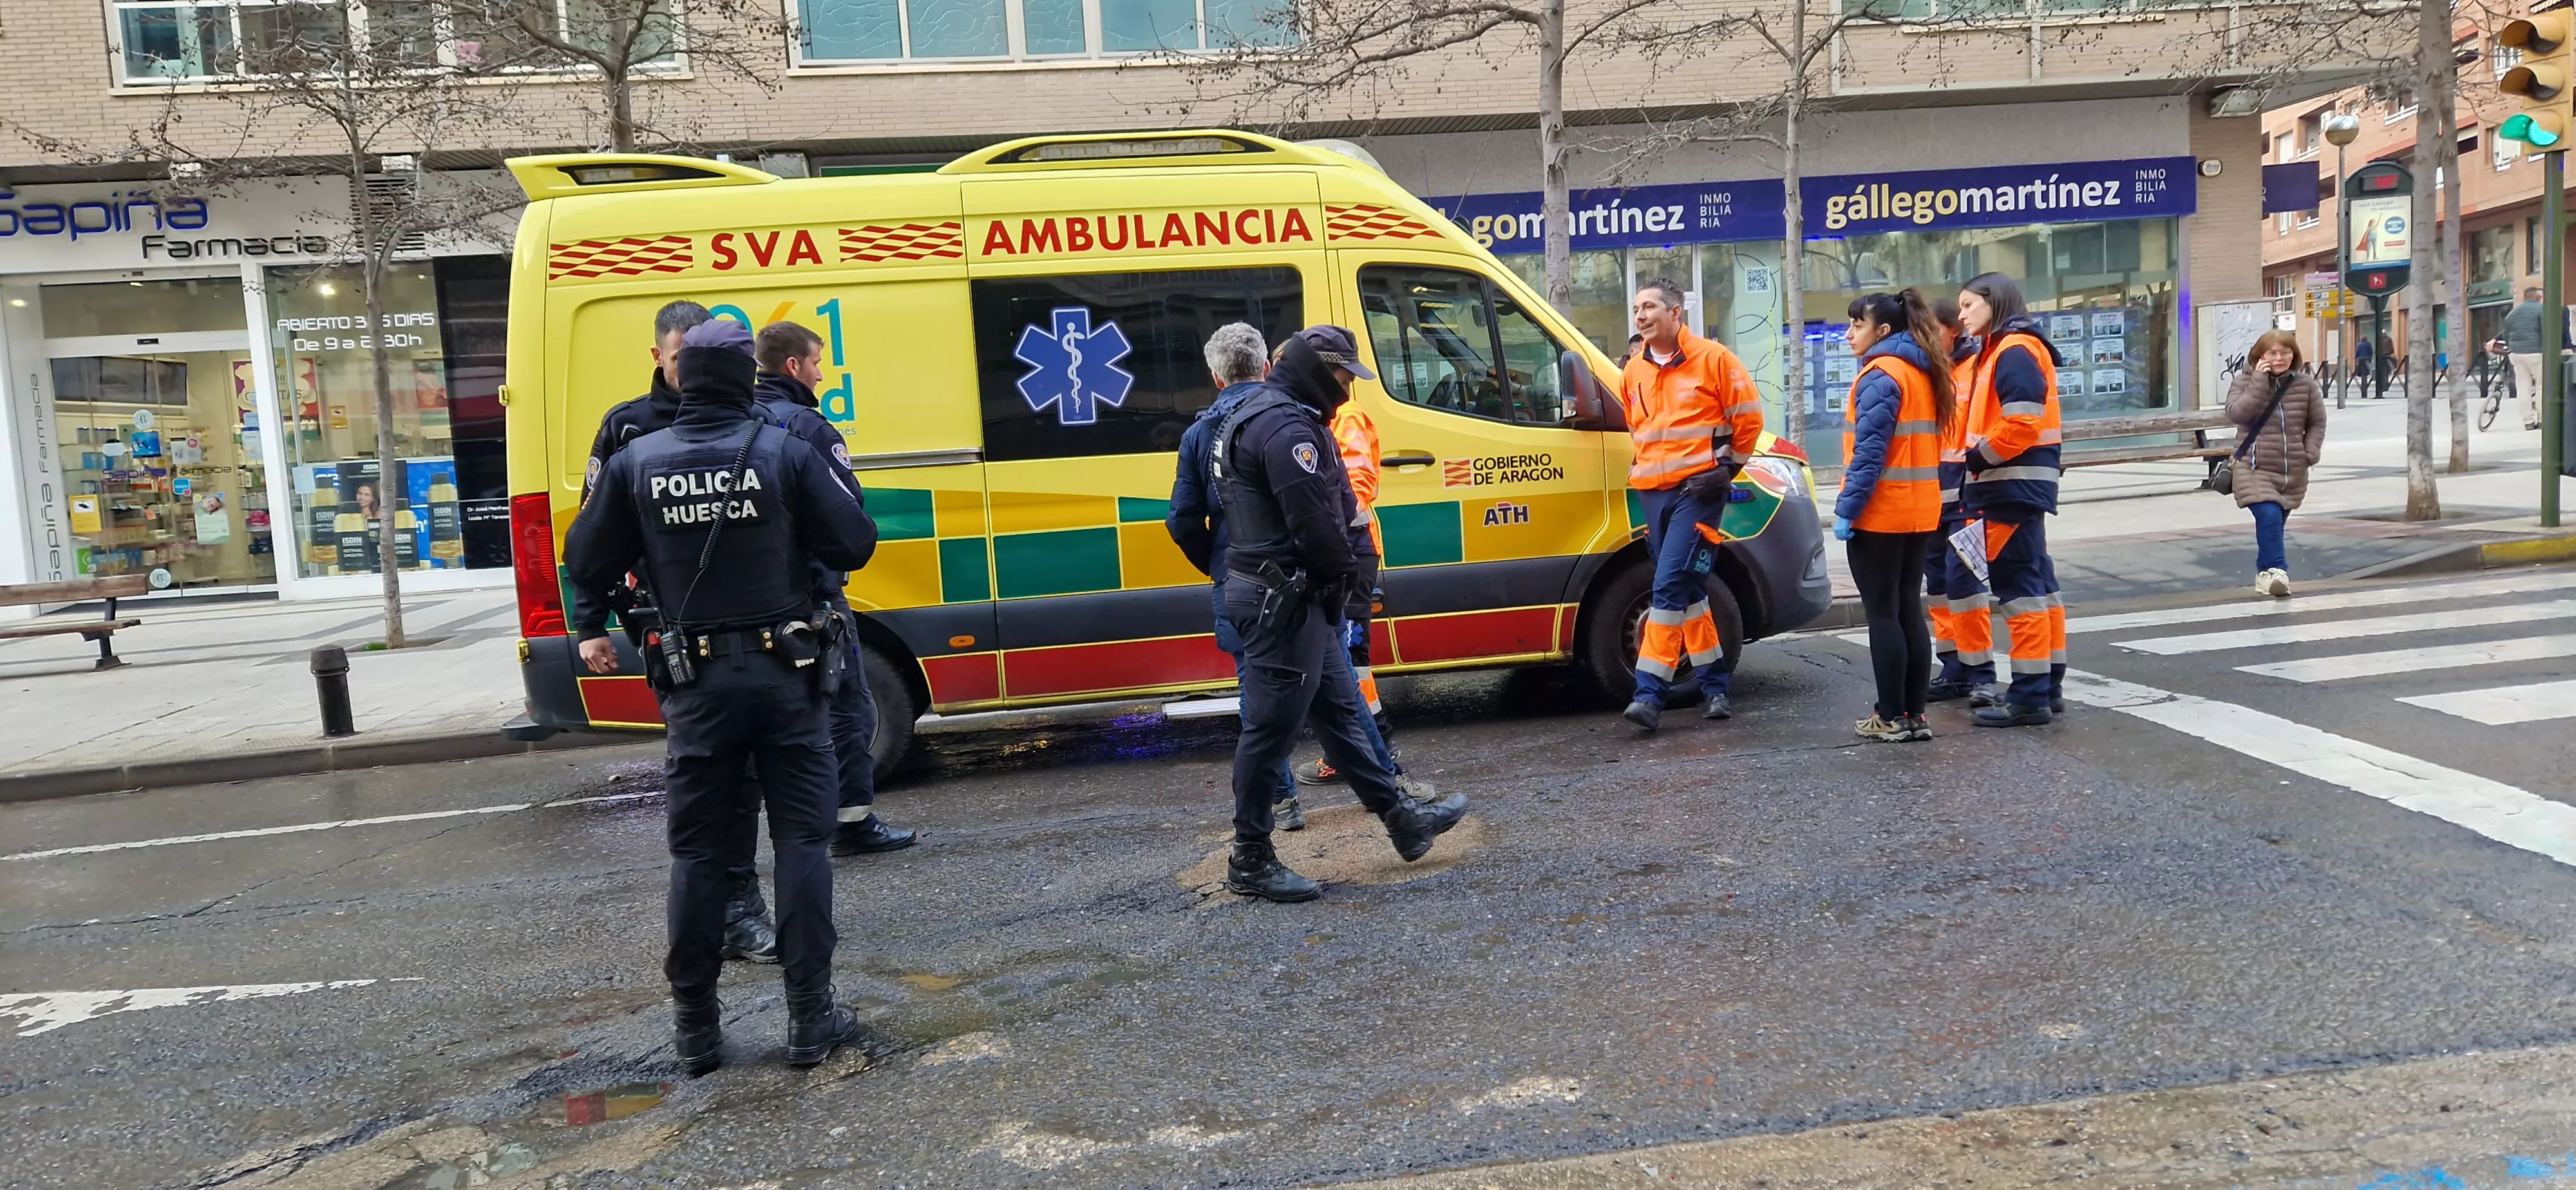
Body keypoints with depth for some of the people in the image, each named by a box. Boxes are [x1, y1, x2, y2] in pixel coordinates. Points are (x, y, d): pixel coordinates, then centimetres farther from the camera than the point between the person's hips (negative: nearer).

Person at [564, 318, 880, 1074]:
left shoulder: (635, 463, -1)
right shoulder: (785, 451, -7)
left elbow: (588, 564, 4)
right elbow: (853, 546, -6)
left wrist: (592, 627, 25)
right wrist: (834, 477, 11)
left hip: (696, 682, 2)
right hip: (784, 673, -1)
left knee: (696, 853, 10)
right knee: (801, 840, 5)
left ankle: (696, 1030, 17)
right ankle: (811, 1018, 7)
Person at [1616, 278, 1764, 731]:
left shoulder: (1713, 359, -5)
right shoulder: (1632, 372, 12)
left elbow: (1748, 416, -2)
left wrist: (1728, 466, -3)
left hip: (1698, 490, -7)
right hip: (1652, 492, 7)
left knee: (1670, 587, -14)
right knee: (1688, 591, 12)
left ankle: (1649, 693, -14)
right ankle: (1714, 686, 22)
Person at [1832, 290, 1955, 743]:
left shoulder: (1880, 376, -13)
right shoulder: (1924, 374, 14)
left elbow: (1869, 453, -19)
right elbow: (1926, 442, 16)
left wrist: (1846, 509, -16)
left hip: (1880, 514, -8)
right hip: (1921, 511, 8)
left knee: (1883, 613, -2)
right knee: (1909, 610, 12)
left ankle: (1892, 718, 2)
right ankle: (1914, 715, 15)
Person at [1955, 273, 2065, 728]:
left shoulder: (2015, 351, -12)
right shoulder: (2000, 351, 19)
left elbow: (2021, 424, -21)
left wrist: (1977, 457, -12)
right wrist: (1978, 464, 9)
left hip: (2013, 485, -11)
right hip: (2015, 486, 11)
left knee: (2018, 586, -8)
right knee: (2036, 582, 12)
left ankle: (2030, 695, -6)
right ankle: (2048, 684, 19)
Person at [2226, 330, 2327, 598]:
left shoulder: (2305, 385, 5)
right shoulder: (2245, 381, -2)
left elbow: (2317, 422, 14)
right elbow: (2236, 413, -19)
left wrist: (2311, 452, -1)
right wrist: (2260, 381, -20)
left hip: (2293, 472, 4)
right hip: (2255, 468, -4)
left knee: (2276, 522, 13)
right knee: (2269, 517, -24)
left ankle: (2265, 573, 29)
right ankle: (2277, 571, -23)